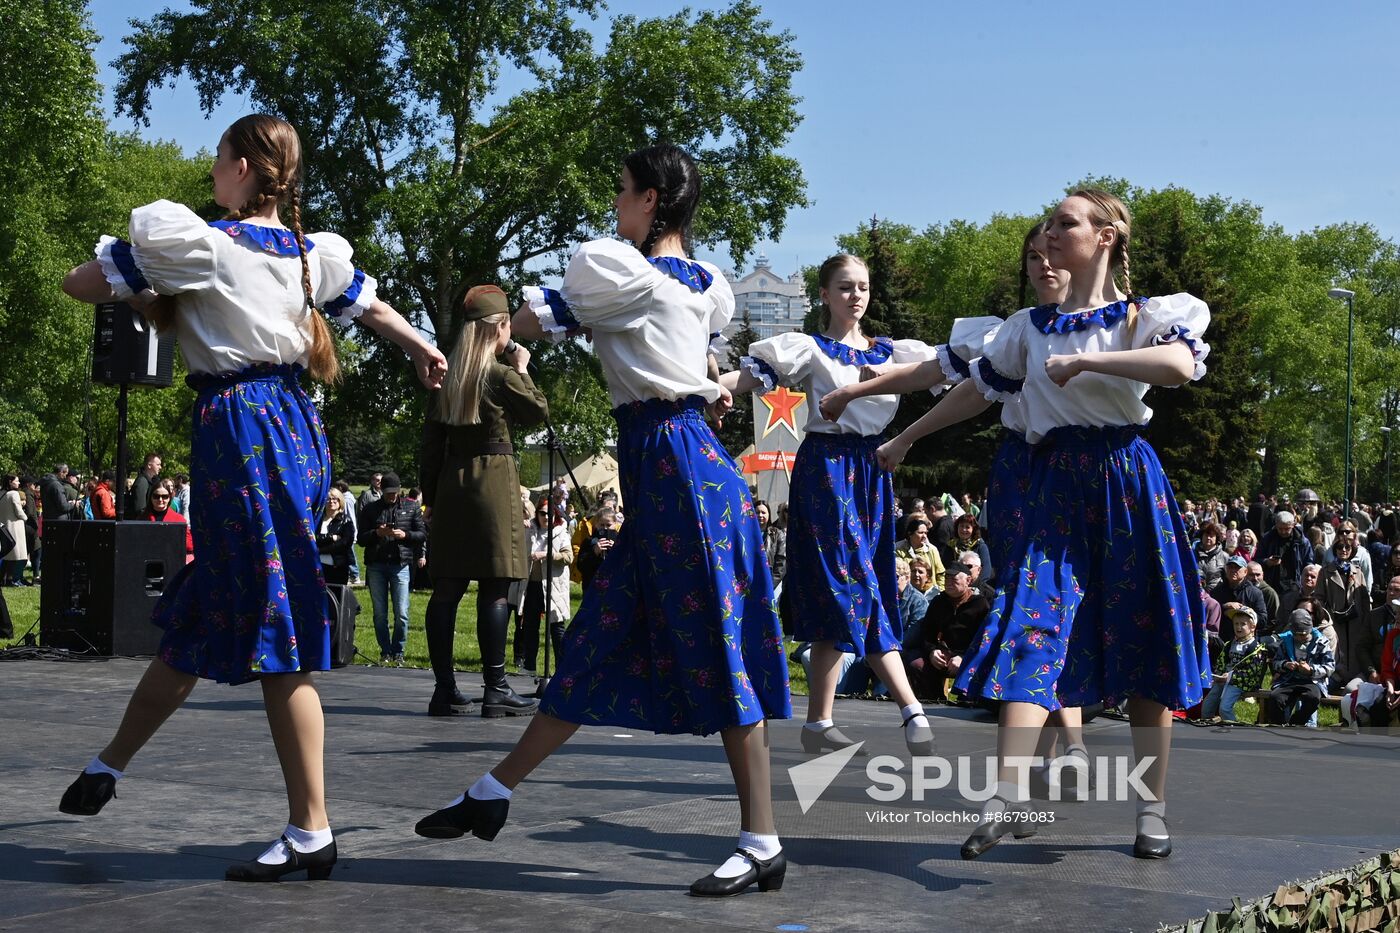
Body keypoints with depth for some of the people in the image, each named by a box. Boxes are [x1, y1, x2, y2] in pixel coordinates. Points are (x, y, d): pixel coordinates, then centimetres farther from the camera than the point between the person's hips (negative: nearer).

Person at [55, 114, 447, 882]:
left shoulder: (202, 244, -10)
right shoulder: (310, 251, 11)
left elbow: (80, 283, -6)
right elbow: (370, 305, 30)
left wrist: (151, 300, 13)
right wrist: (425, 351, 47)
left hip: (238, 429, -8)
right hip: (296, 422, 8)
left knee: (276, 639, -6)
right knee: (199, 615, 17)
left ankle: (312, 834, -3)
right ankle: (110, 764, 33)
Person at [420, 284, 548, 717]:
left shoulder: (448, 376, 10)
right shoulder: (500, 374, -7)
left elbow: (431, 441, 11)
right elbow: (538, 413, 3)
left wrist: (430, 495, 15)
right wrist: (522, 369, 11)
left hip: (450, 482, 6)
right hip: (494, 480, -6)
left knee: (447, 587, 6)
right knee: (495, 588, -4)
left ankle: (444, 688, 9)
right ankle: (495, 690, -4)